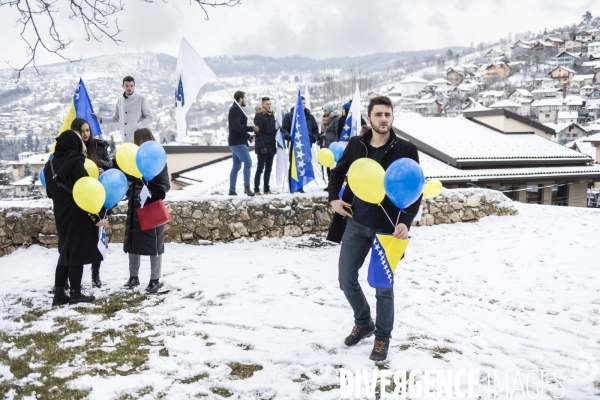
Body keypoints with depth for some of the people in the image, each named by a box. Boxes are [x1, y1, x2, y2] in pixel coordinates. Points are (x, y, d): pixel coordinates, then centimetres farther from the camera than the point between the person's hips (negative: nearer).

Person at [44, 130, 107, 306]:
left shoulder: (50, 164, 9)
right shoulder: (75, 163, -15)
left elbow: (50, 192, 15)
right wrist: (96, 217, -18)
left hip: (61, 215, 7)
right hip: (78, 215, -7)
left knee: (65, 252, 14)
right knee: (77, 253, 1)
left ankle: (59, 294, 15)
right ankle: (75, 294, 7)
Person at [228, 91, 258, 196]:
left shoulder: (237, 109, 22)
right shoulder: (235, 109, -10)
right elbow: (236, 126, -22)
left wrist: (248, 136, 12)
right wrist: (252, 128, -18)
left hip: (237, 142, 11)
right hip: (238, 143, -11)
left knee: (236, 166, 9)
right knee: (248, 162, -15)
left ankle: (232, 190, 11)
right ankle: (247, 187, -15)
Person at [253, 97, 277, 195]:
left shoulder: (271, 115, 16)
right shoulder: (259, 116, -7)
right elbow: (258, 133, -14)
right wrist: (262, 146, -21)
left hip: (271, 147, 7)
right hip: (262, 147, -7)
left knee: (268, 169, 9)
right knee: (260, 169, -4)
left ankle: (266, 189, 15)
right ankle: (256, 190, 1)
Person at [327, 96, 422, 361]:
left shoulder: (406, 150, -6)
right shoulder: (356, 144, 3)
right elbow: (338, 172, 19)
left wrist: (406, 221, -20)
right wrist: (333, 198, 3)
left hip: (387, 228, -3)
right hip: (355, 224, 4)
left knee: (383, 286, 4)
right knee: (346, 279, 10)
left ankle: (383, 337, 26)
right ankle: (363, 323, 36)